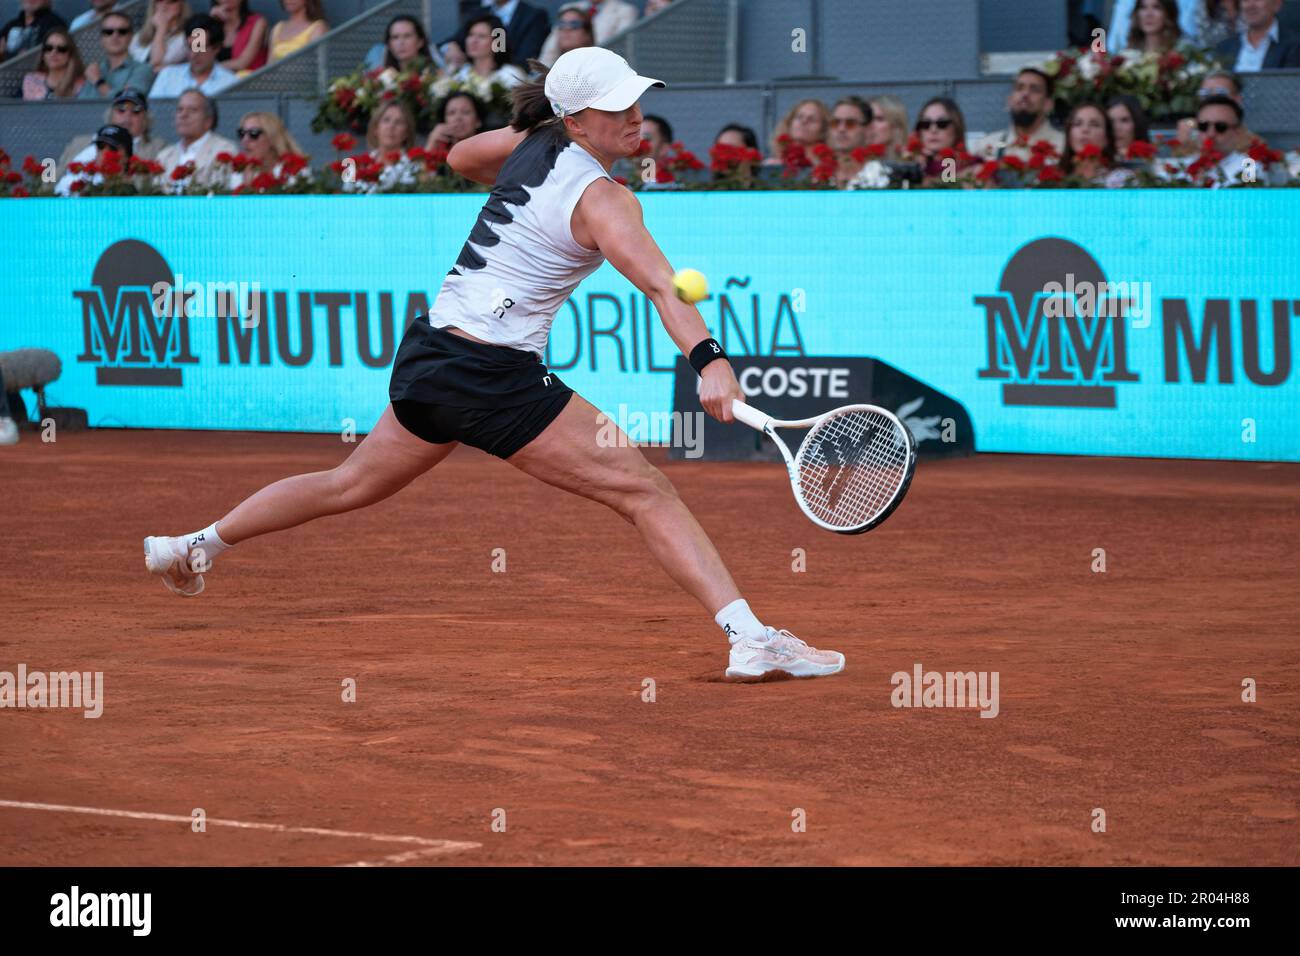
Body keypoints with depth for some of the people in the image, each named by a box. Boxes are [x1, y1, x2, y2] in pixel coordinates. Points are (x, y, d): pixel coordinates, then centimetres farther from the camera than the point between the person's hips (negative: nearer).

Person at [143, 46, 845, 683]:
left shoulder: (534, 143, 7)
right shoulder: (603, 201, -16)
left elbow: (460, 156, 29)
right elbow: (661, 286, -33)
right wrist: (708, 362, -46)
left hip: (426, 352, 9)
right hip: (495, 376, -9)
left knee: (352, 484, 28)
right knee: (646, 493, -11)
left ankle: (195, 546, 41)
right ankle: (749, 637, -21)